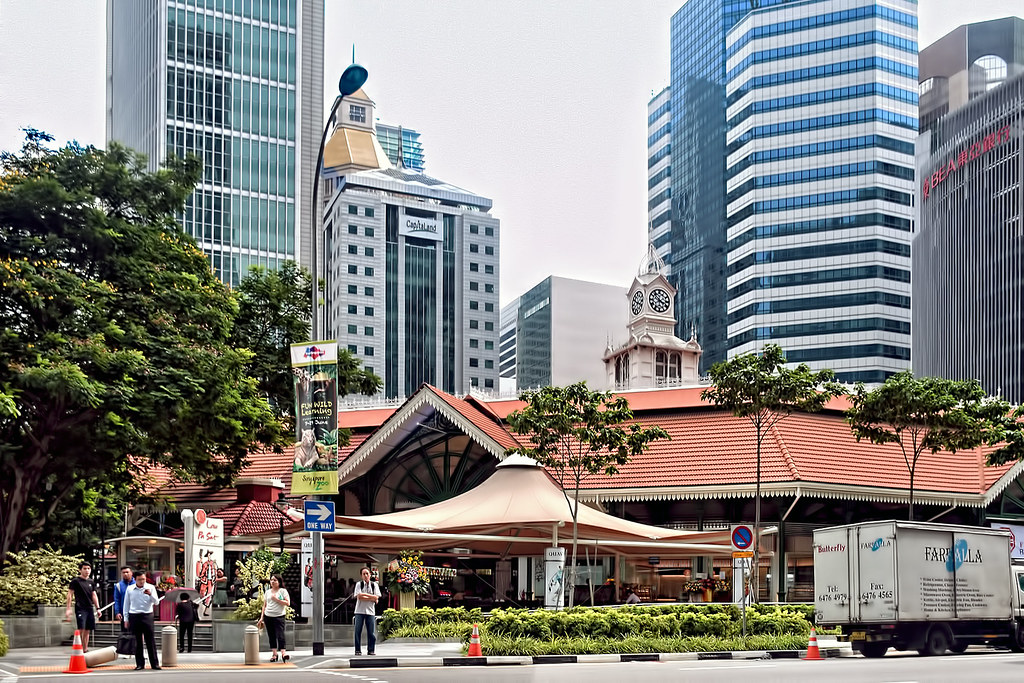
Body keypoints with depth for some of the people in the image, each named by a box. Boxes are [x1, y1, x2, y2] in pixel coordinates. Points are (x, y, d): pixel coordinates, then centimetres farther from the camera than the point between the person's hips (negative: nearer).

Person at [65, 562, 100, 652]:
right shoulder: (75, 581, -2)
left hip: (90, 609, 6)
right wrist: (68, 609, -10)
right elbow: (70, 594, -4)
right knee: (81, 629, -17)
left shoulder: (91, 582, 15)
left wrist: (97, 608, 13)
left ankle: (85, 650, 15)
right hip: (80, 608, -6)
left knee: (87, 631, 8)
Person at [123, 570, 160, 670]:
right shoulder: (130, 589, 7)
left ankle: (155, 663, 0)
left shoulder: (150, 587, 3)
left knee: (150, 640, -2)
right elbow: (126, 605, 13)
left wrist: (150, 594, -20)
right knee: (137, 641, 5)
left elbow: (156, 602, -2)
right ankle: (140, 664, 12)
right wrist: (126, 619, 10)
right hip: (134, 616, 1)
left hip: (147, 616, -1)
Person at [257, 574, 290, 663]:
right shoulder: (267, 592, 15)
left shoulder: (283, 591, 1)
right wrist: (261, 618, 12)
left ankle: (283, 653, -19)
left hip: (279, 616, -5)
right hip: (268, 616, 5)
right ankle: (274, 653, 11)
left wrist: (277, 599, -14)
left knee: (280, 634, -15)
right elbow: (264, 605, 17)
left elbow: (287, 603, -9)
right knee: (271, 636, 6)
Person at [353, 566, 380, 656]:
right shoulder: (359, 584, 4)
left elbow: (376, 597, -2)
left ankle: (371, 650, 5)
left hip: (370, 611, 1)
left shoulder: (374, 585, 8)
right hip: (359, 611, -1)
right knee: (358, 631, -2)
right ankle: (358, 650, 5)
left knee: (371, 632, -1)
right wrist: (371, 598, -10)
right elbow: (359, 597, -10)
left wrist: (364, 595, -8)